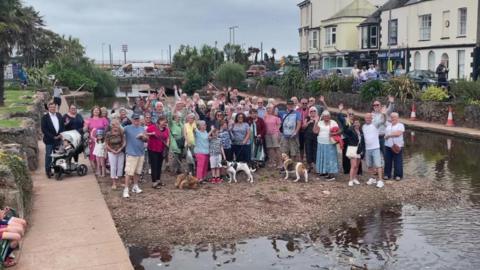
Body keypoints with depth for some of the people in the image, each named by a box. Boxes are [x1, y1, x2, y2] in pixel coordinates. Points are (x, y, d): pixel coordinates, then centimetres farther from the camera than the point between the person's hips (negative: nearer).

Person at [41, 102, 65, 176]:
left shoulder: (59, 115, 9)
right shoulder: (45, 117, -6)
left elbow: (62, 126, 13)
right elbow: (44, 130, -10)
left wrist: (61, 134, -4)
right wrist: (53, 137, -13)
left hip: (58, 139, 4)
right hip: (49, 140, -4)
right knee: (48, 156, 2)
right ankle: (48, 171, 11)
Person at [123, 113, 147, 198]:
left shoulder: (142, 128, 11)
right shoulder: (127, 128, -6)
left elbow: (146, 139, 11)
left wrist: (143, 136, -10)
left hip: (141, 153, 5)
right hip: (131, 153, -5)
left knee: (137, 171, 15)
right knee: (129, 172, -8)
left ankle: (135, 186, 28)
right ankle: (126, 189, -3)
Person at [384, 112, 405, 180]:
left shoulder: (400, 125, 0)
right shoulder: (388, 125, 17)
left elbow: (398, 133, -14)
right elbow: (386, 135, 19)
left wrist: (389, 135, -9)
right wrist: (386, 136, -2)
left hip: (397, 146, -5)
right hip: (388, 146, 5)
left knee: (398, 162, -1)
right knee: (388, 161, 6)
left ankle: (398, 175, 7)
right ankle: (387, 174, 14)